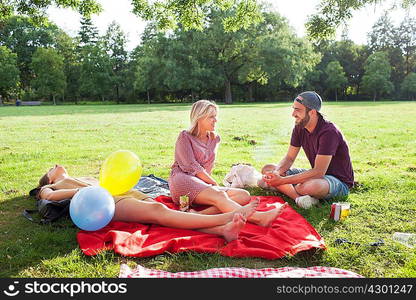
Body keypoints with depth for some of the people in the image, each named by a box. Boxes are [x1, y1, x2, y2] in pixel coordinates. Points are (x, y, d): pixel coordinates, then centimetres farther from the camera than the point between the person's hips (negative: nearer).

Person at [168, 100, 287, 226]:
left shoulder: (215, 139, 19)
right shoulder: (185, 137, 1)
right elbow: (192, 167, -7)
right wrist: (213, 182, -5)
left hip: (204, 184, 6)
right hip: (183, 181, -6)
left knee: (244, 195, -19)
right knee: (218, 195, -35)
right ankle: (257, 217, -55)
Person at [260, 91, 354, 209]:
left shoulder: (329, 132, -26)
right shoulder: (299, 127, -2)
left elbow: (319, 172, -30)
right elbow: (289, 158, 3)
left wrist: (282, 180, -34)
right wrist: (276, 173, -20)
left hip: (340, 182, -8)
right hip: (317, 174, 8)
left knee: (309, 186, -44)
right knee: (268, 169, -6)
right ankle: (301, 198, -25)